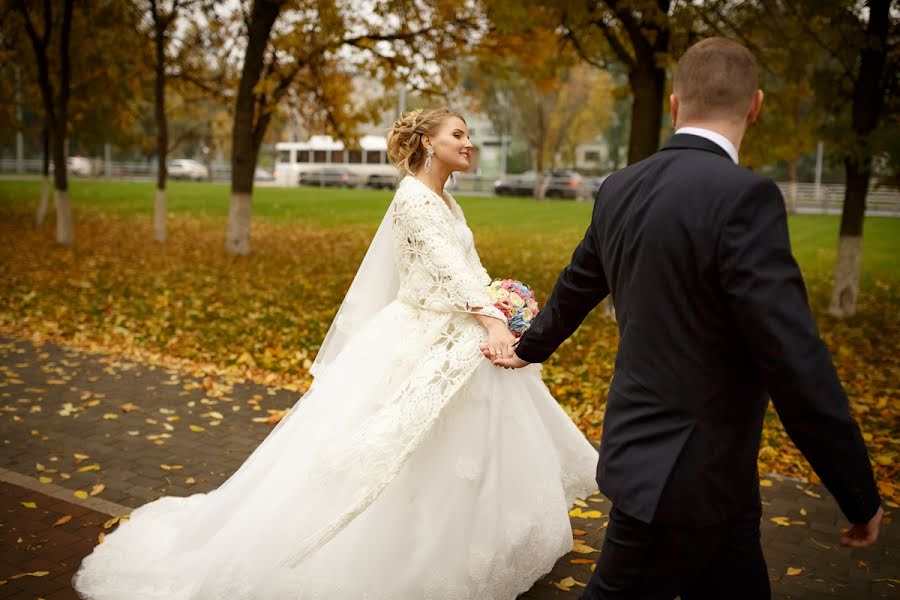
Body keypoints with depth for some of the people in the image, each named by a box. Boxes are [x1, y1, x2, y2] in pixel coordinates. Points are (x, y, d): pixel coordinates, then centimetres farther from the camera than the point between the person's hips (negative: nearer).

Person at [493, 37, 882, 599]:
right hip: (682, 476, -7)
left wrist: (531, 348, 36)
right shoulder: (743, 196, -22)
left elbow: (575, 288, 16)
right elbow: (796, 364, -23)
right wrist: (861, 497, -10)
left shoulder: (622, 188, 1)